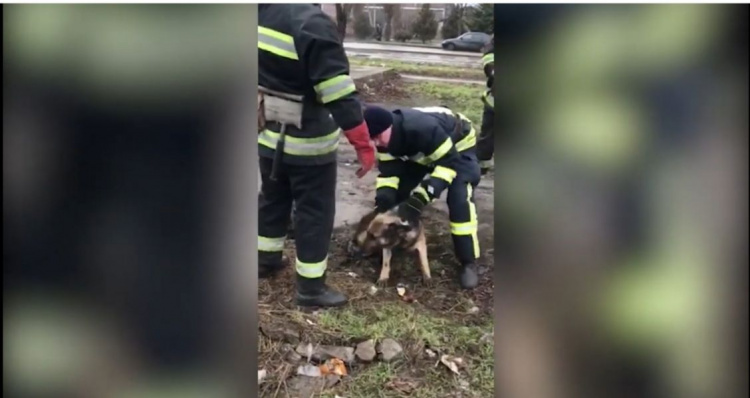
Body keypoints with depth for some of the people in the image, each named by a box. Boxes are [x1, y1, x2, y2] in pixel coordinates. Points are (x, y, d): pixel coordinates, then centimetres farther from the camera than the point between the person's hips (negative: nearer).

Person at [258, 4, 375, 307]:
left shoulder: (263, 13, 0)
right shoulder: (312, 23, -23)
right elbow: (341, 95, -24)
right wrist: (364, 145, -18)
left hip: (267, 136, 7)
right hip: (307, 145, -7)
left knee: (272, 200, 25)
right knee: (314, 213, 6)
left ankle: (266, 260, 42)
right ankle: (311, 288, 16)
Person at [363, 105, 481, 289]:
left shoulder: (425, 129, -44)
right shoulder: (384, 137, -21)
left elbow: (449, 164, -38)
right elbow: (388, 169, -13)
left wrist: (422, 196, -45)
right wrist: (384, 193, -34)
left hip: (459, 146, -6)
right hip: (423, 151, 7)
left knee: (459, 198, -24)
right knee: (398, 190, -5)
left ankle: (469, 262, -14)